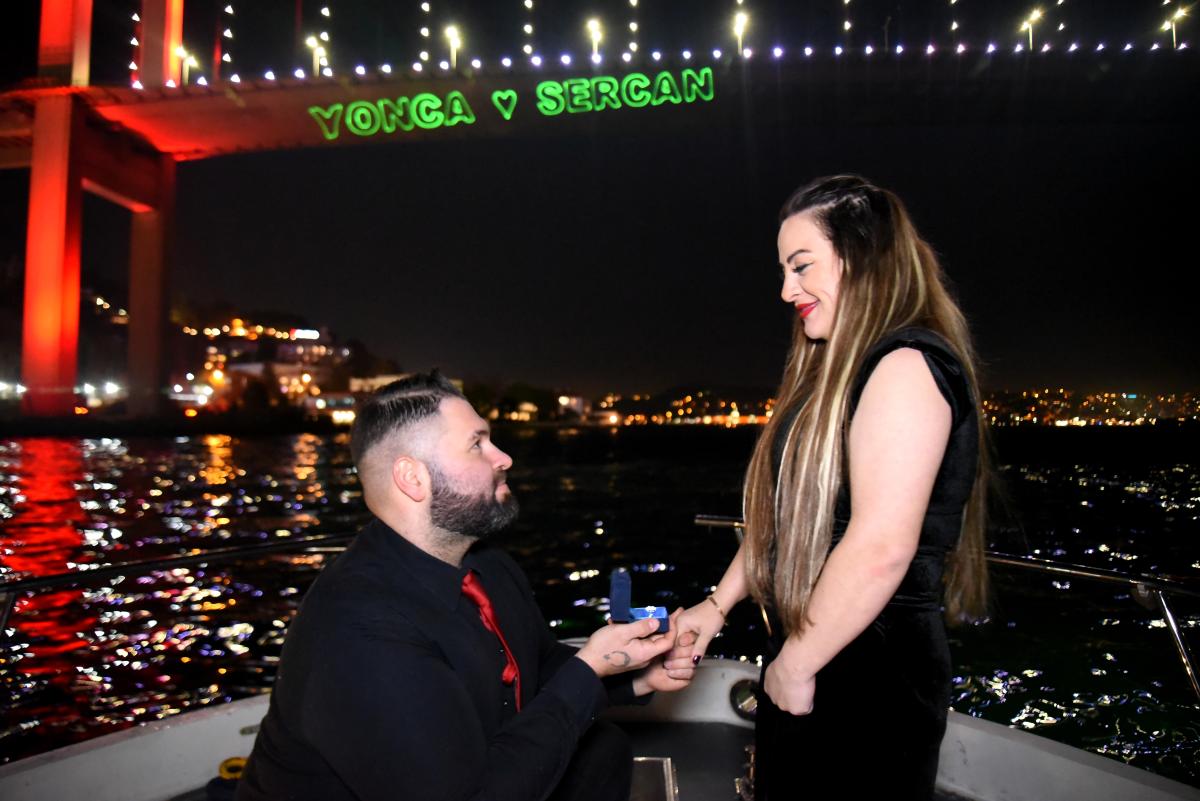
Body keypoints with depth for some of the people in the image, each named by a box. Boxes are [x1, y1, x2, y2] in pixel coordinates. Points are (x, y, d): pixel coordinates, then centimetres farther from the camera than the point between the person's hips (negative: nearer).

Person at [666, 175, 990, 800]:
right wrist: (717, 605, 9)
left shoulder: (906, 367, -18)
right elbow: (786, 515, 14)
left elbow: (881, 547, -27)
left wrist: (797, 663, -17)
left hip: (871, 677, -8)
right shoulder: (844, 372, 12)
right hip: (806, 661, 9)